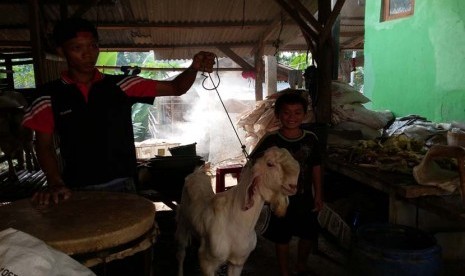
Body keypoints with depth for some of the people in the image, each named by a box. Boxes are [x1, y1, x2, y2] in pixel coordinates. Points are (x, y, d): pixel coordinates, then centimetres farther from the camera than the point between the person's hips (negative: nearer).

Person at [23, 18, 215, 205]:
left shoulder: (119, 86, 0)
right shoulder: (49, 95, -1)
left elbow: (175, 88, -2)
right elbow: (44, 145, 1)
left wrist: (194, 68, -22)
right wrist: (55, 183, -15)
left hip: (121, 184, 1)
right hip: (77, 189, 0)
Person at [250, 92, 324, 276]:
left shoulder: (311, 139, -7)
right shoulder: (270, 140, -16)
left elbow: (316, 168, 2)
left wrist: (318, 195, 4)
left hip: (305, 199, 3)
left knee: (309, 236, 18)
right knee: (282, 239, 13)